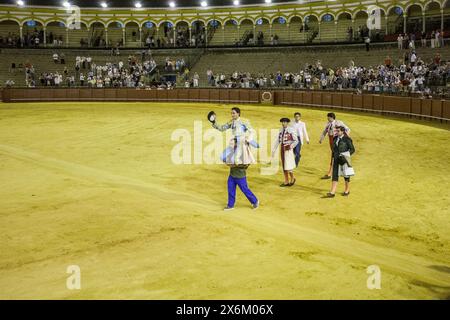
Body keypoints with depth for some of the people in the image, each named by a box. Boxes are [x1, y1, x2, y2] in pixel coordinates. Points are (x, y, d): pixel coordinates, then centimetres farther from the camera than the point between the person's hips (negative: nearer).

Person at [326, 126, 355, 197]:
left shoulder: (347, 139, -11)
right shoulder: (335, 138, 7)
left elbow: (352, 150, -6)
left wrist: (346, 156, -17)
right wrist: (333, 159, 16)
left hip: (343, 160, -5)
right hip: (336, 159, 5)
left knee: (346, 175, 8)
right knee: (335, 175, -3)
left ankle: (347, 190, 27)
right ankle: (332, 192, -7)